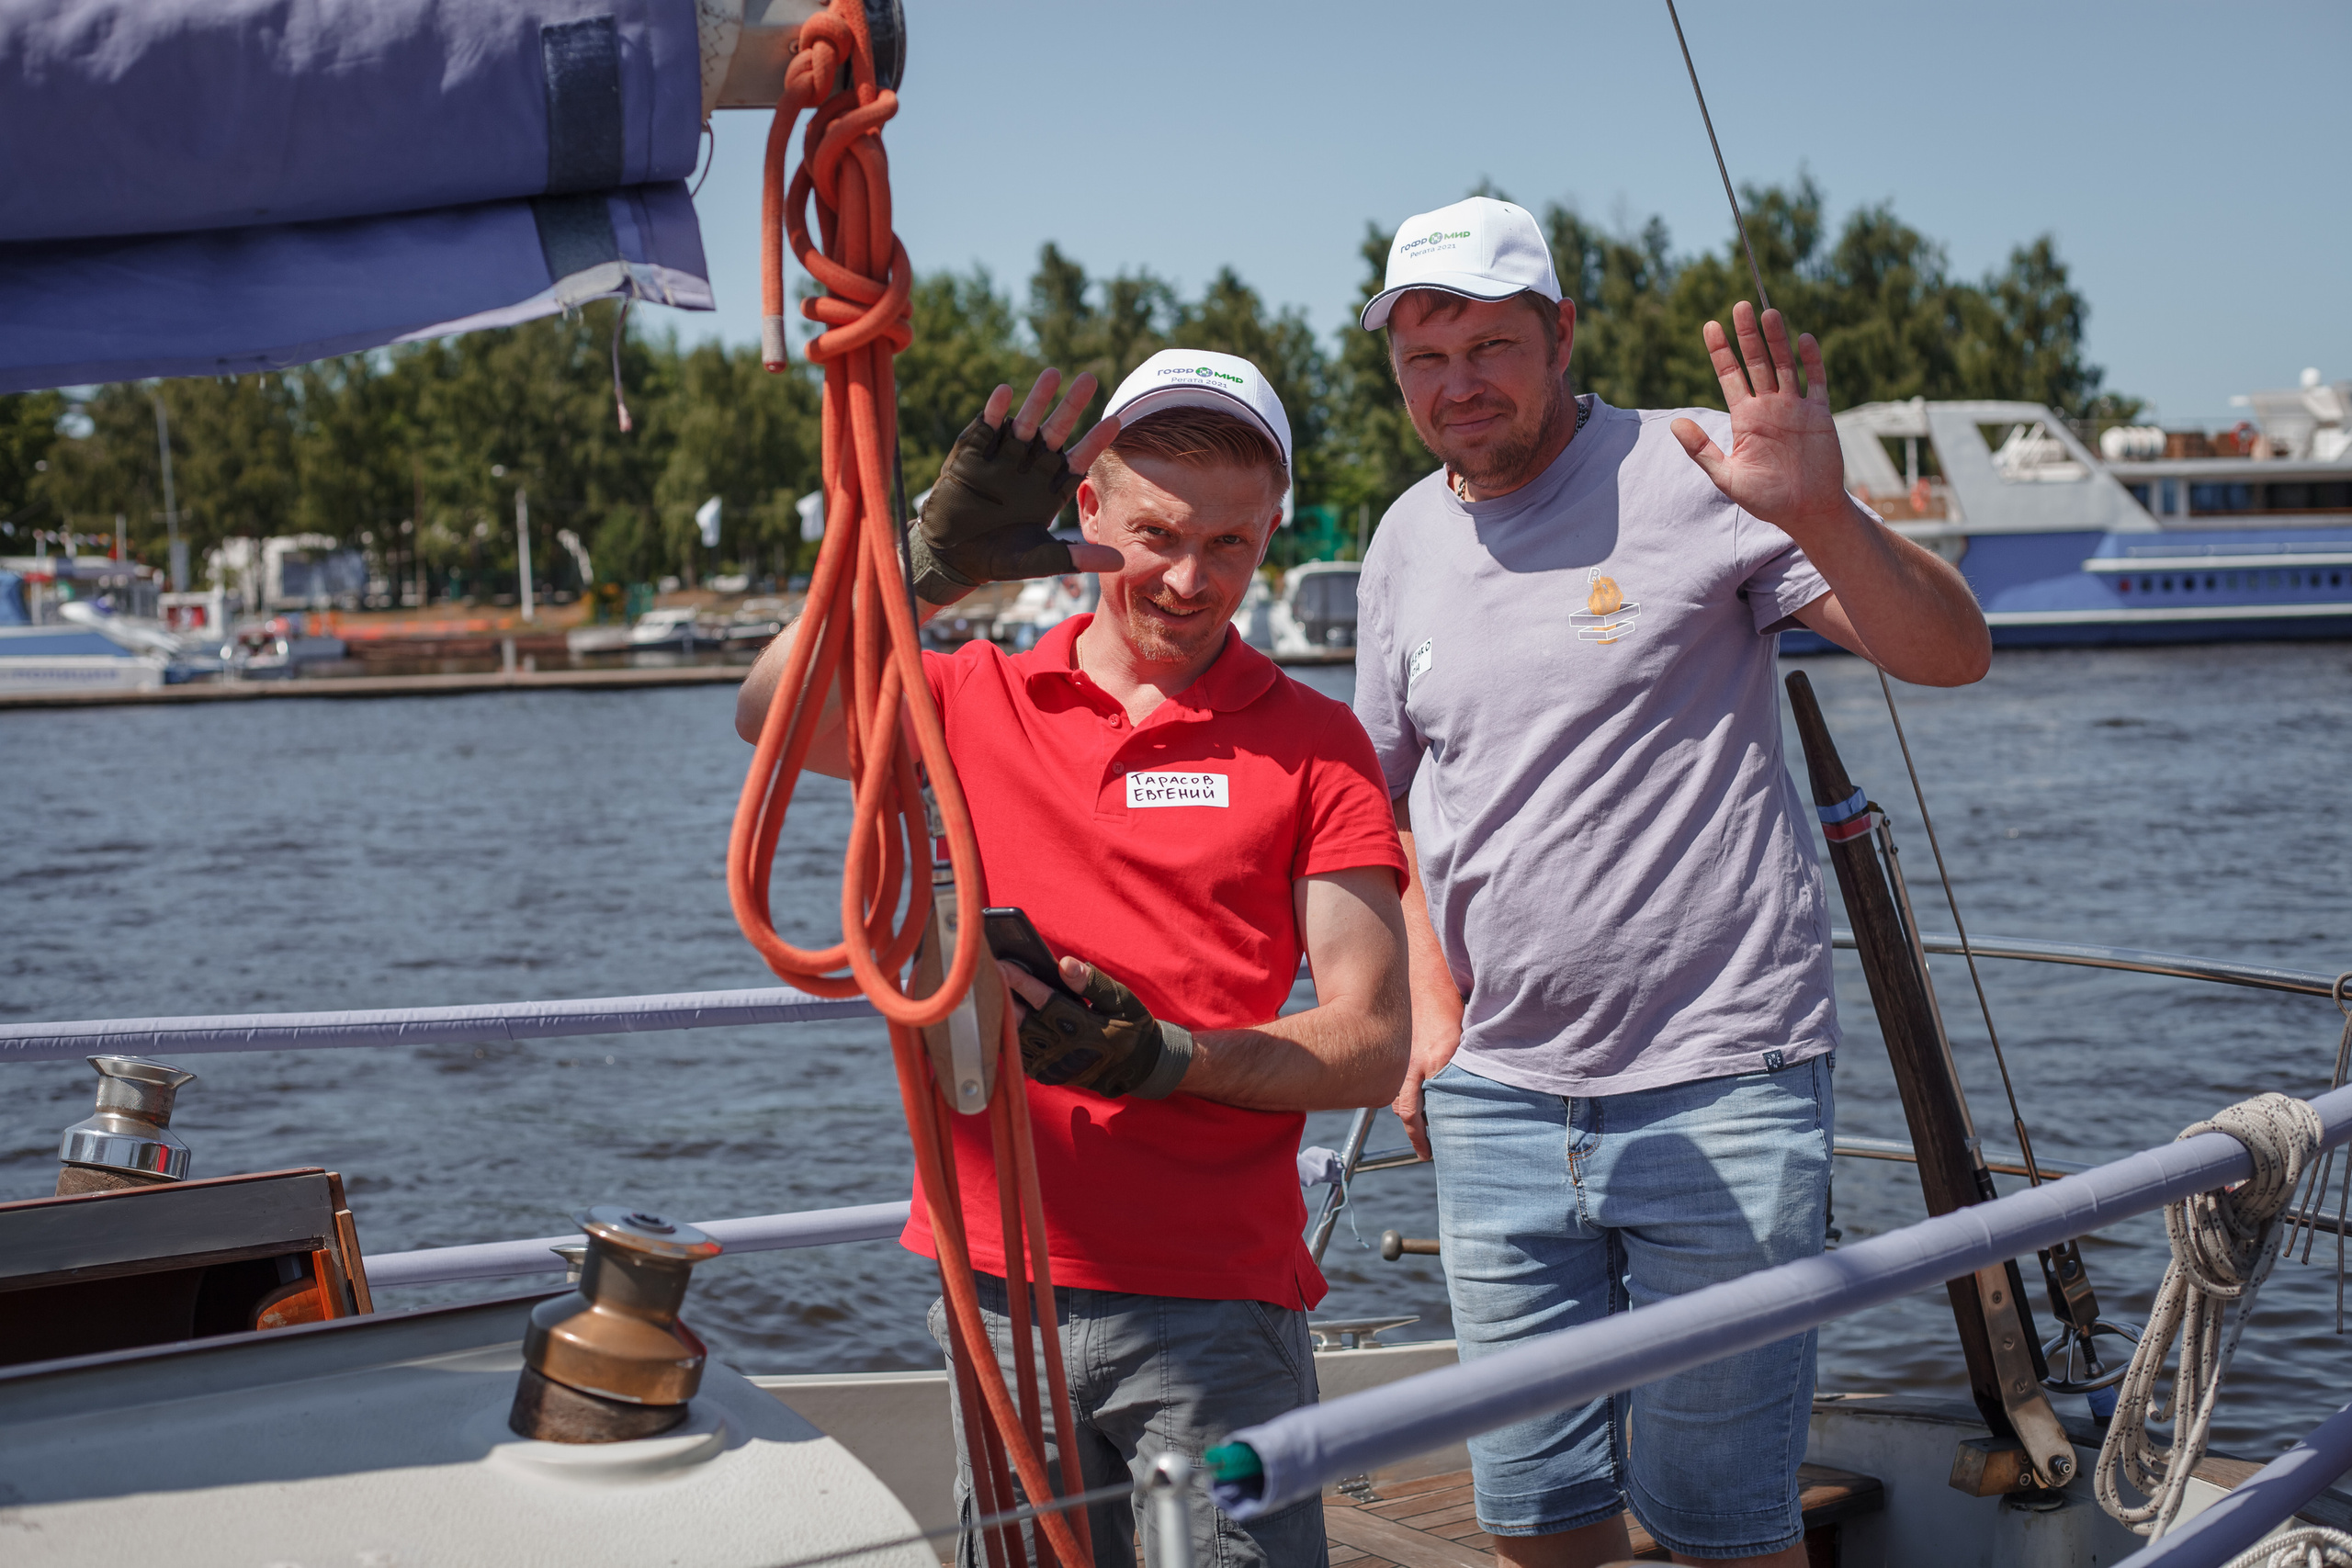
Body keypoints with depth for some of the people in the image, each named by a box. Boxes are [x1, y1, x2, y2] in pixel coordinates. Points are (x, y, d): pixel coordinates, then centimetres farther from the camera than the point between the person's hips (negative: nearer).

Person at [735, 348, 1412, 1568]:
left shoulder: (1312, 745, 3)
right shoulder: (980, 701, 8)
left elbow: (1374, 1043, -2)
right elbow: (772, 722, -10)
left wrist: (1165, 1057, -17)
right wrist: (930, 569, -21)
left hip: (1213, 1306, -2)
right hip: (999, 1285, 2)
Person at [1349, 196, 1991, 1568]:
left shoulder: (1692, 474, -7)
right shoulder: (1407, 541, 10)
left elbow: (1953, 655, -13)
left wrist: (1823, 518, -31)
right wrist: (1429, 1005, 10)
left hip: (1719, 1093, -5)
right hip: (1495, 1100, 5)